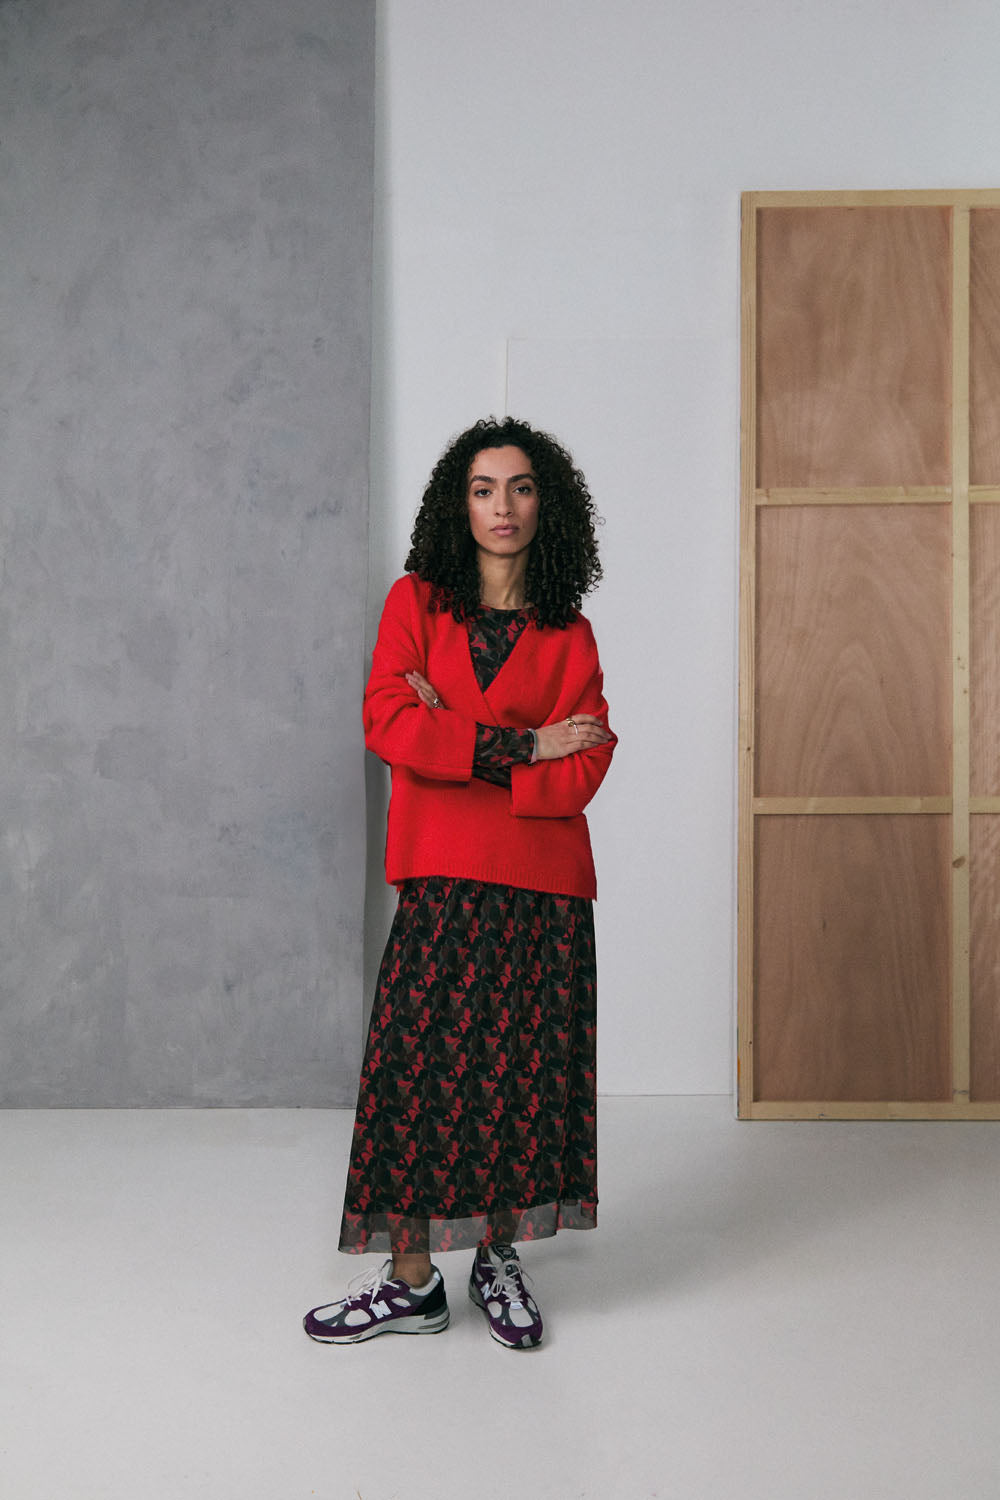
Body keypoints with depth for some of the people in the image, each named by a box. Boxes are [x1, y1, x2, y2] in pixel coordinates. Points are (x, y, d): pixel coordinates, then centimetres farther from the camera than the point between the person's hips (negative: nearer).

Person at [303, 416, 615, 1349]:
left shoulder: (567, 636, 6)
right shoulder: (416, 603, 6)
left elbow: (578, 777, -5)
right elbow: (387, 723, -10)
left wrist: (456, 740, -12)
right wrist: (521, 746, -11)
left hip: (543, 890, 0)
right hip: (441, 880, 0)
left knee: (517, 1075, 4)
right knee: (417, 1067, -1)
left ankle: (498, 1261, 23)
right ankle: (412, 1280, 12)